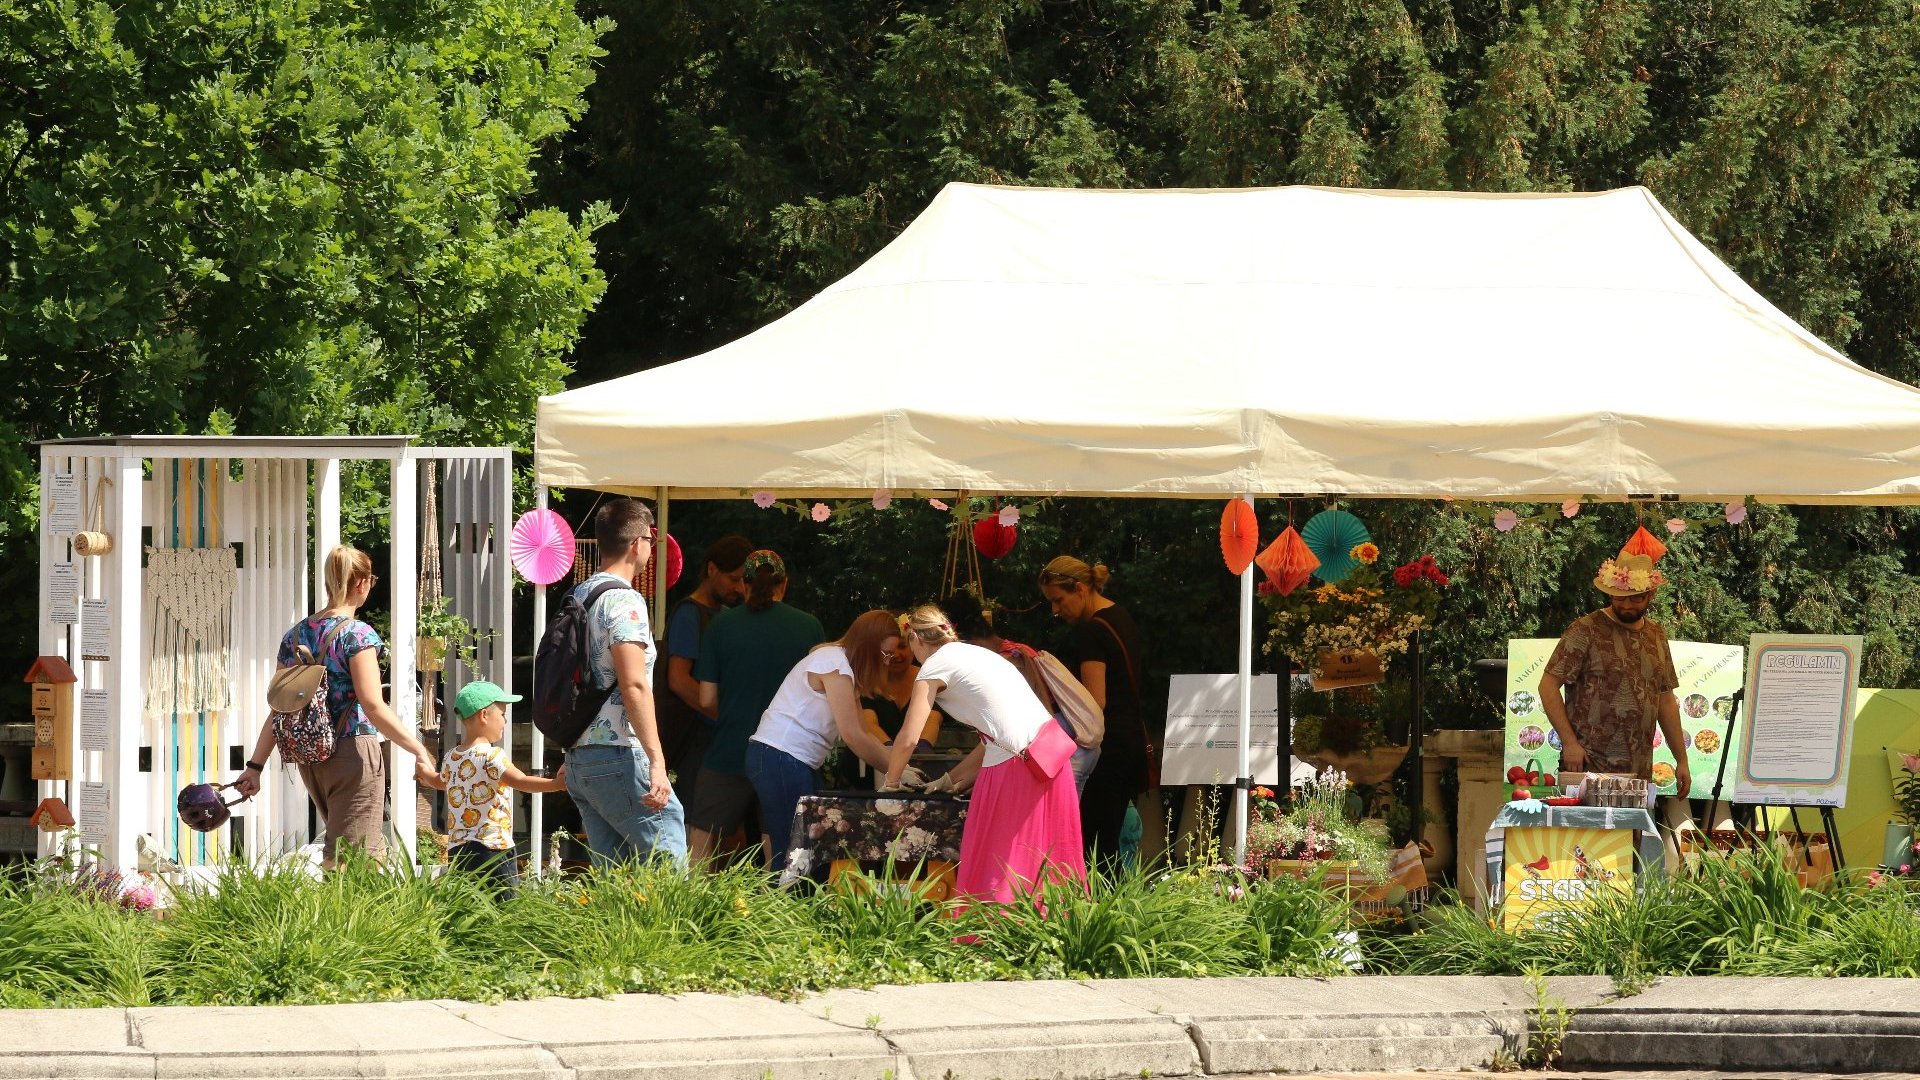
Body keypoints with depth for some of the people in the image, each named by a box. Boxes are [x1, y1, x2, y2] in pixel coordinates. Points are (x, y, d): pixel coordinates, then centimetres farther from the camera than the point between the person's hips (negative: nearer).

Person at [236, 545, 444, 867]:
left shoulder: (295, 635, 9)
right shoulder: (357, 635, -11)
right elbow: (373, 707, -20)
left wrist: (255, 766, 13)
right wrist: (419, 752, -21)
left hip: (309, 761, 7)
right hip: (354, 752, -7)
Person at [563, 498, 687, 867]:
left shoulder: (577, 597, 17)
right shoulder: (624, 601, -11)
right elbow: (634, 684, -21)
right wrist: (656, 761, -24)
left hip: (577, 757, 9)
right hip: (618, 755, -9)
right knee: (669, 858, -9)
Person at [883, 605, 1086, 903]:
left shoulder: (934, 666, 1)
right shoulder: (974, 653, 25)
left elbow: (908, 739, -5)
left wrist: (892, 781, 12)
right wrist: (952, 779, 27)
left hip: (1014, 765, -8)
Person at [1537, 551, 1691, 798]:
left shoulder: (1656, 635, 16)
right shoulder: (1586, 630, -3)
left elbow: (1666, 701, 21)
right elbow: (1548, 686, -5)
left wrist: (1681, 760, 17)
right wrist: (1569, 742, -14)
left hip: (1640, 773, 5)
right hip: (1589, 766, -5)